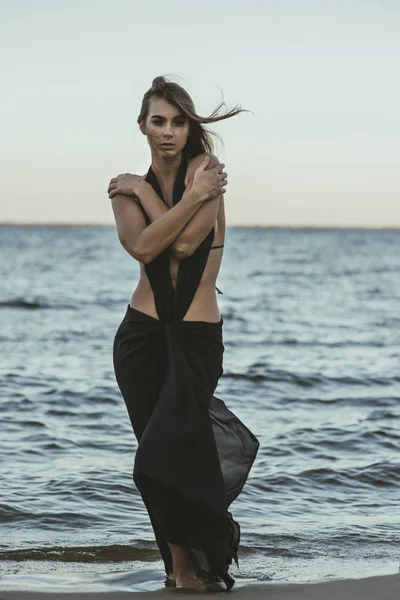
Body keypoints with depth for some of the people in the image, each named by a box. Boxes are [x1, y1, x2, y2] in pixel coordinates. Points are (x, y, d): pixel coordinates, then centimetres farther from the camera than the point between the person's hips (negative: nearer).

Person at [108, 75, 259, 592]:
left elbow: (185, 242, -18)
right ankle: (186, 566, 17)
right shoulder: (126, 188, 5)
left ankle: (187, 566, 6)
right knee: (160, 458, 3)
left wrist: (143, 190, -9)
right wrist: (195, 196, -17)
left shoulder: (204, 167, -4)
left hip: (197, 339, -3)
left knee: (165, 455, -13)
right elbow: (143, 246, -15)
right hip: (143, 335, 3)